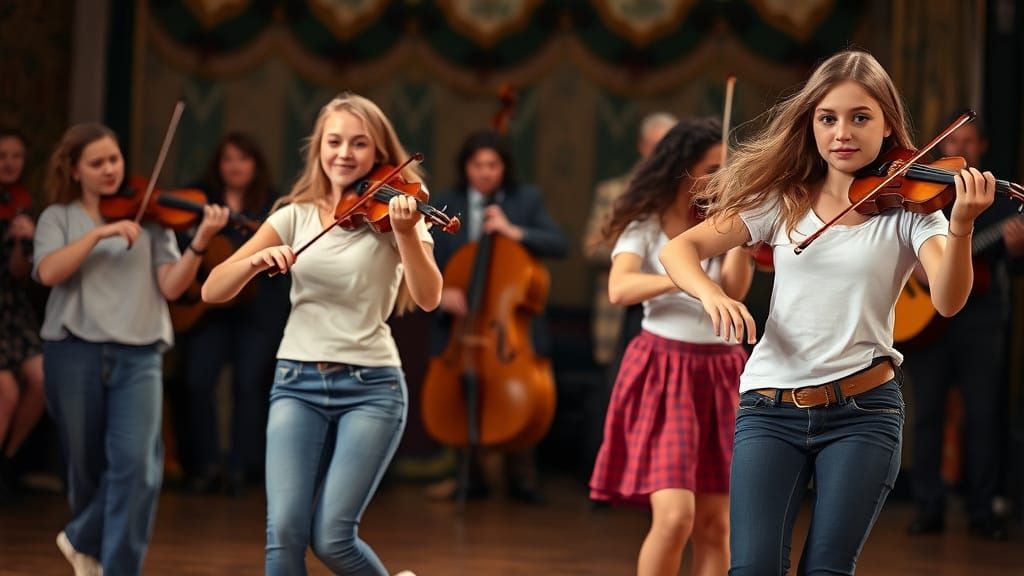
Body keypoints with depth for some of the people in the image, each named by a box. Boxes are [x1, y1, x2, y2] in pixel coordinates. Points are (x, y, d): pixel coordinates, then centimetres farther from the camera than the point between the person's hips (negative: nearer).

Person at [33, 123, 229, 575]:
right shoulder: (58, 218, 8)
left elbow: (171, 286, -2)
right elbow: (48, 273, -12)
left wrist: (200, 243, -18)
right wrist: (99, 233, -19)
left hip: (138, 355, 0)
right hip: (74, 353, 0)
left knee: (135, 463, -17)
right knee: (87, 464, 11)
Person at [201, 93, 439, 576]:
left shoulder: (392, 212, -1)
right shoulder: (296, 216, 6)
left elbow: (428, 298, -17)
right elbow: (212, 290, 0)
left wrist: (405, 233, -33)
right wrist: (257, 260, -19)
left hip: (371, 387, -2)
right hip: (298, 384, 2)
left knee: (331, 537, -12)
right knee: (284, 532, -13)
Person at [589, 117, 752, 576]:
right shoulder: (646, 227, 0)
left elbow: (733, 292, -8)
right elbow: (619, 289, -18)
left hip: (719, 375, 4)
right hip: (664, 371, -4)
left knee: (715, 525, 3)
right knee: (675, 517, -16)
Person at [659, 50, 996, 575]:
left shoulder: (908, 210, 0)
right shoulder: (782, 201, 6)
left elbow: (947, 301, -16)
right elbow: (681, 249, 3)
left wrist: (961, 227, -35)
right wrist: (711, 294, -18)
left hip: (863, 408, -1)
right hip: (771, 407, 1)